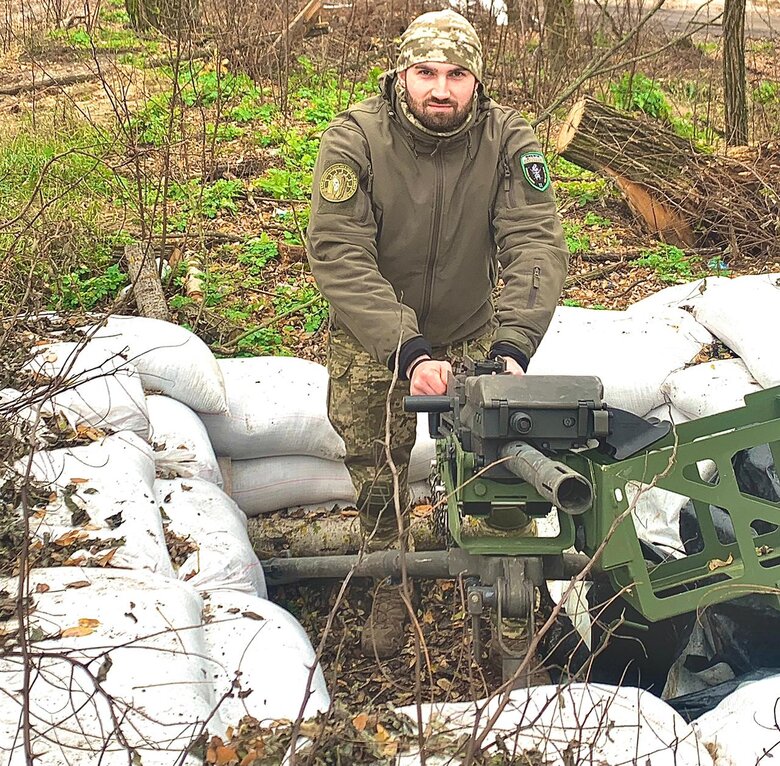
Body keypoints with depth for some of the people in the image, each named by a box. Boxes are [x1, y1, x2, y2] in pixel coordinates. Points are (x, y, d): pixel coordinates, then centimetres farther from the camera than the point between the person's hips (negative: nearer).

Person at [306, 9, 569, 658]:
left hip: (471, 331, 1)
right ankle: (389, 585, 27)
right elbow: (338, 255, -30)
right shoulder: (355, 138, -23)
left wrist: (512, 345, -42)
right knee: (376, 459, 3)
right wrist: (408, 352, -40)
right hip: (372, 336, -1)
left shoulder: (509, 140, -17)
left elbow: (536, 243, -26)